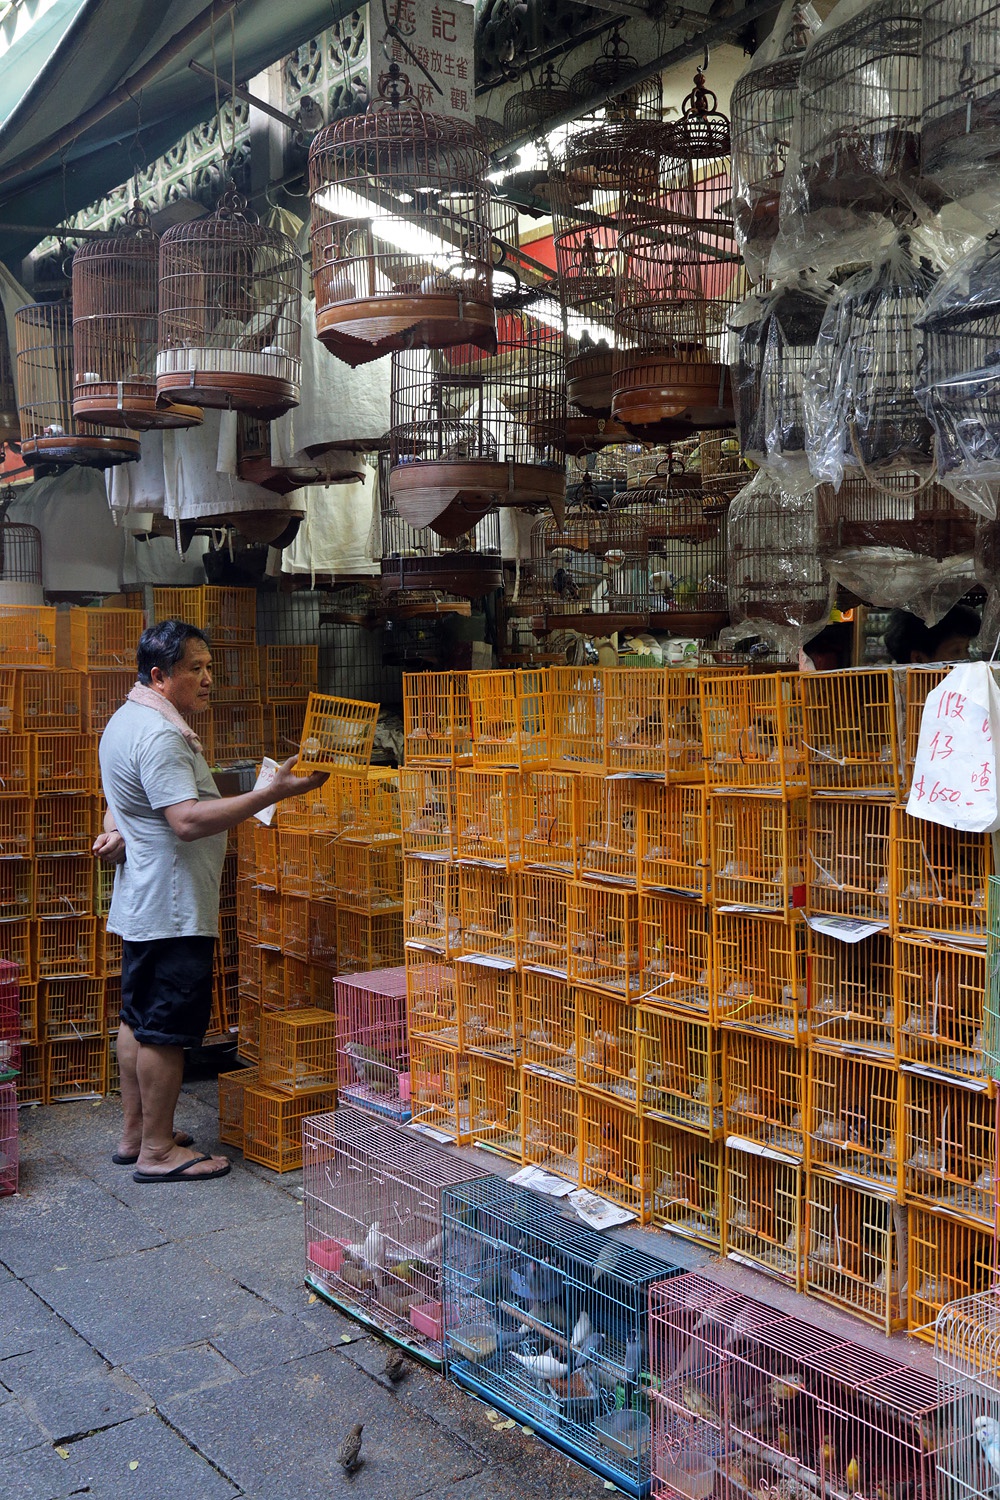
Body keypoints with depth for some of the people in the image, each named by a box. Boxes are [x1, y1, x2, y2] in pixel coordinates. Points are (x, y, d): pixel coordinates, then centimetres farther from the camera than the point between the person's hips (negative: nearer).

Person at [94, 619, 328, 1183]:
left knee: (140, 1020, 17)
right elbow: (189, 820, -31)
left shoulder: (128, 721, 15)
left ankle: (135, 1134, 28)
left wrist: (119, 831, 8)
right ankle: (158, 1151, 6)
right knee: (166, 1030, -3)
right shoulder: (159, 734, -21)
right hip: (172, 905, -11)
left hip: (145, 902, 11)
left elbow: (123, 799, 27)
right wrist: (273, 792, -32)